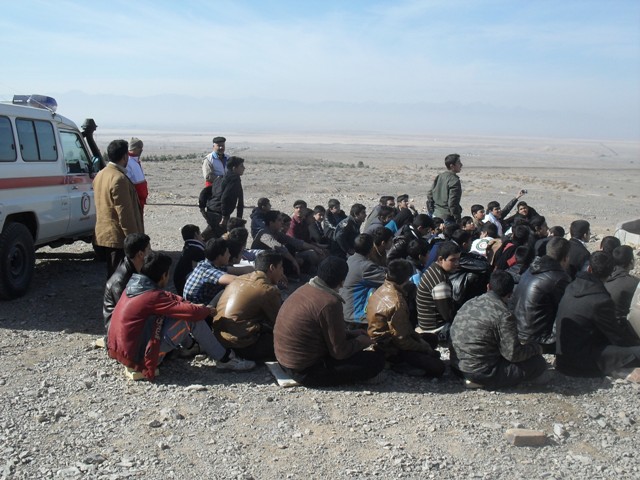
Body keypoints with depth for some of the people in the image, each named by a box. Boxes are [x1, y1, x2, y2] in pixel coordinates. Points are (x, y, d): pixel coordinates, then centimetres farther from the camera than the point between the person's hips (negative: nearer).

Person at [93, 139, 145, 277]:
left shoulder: (101, 174, 11)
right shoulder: (119, 178, -20)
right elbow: (125, 212, -22)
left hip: (105, 234, 10)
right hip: (119, 236, -10)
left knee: (112, 274, 17)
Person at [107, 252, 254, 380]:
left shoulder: (134, 286, 3)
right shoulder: (152, 296, -22)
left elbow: (169, 297, 17)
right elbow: (192, 312, -20)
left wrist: (193, 305, 8)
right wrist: (207, 310, 1)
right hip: (138, 358, -9)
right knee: (191, 318, -9)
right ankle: (225, 359, 2)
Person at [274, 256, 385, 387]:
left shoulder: (306, 289, 2)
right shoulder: (330, 303, -24)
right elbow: (340, 352, -17)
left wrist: (351, 334, 15)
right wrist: (361, 342, 1)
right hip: (305, 370, -9)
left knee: (350, 336, 25)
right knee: (377, 360, -9)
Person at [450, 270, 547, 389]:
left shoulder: (470, 303, 5)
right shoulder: (504, 314, -18)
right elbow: (513, 354, -16)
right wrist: (535, 348, 4)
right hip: (482, 373, -9)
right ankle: (483, 381, -7)